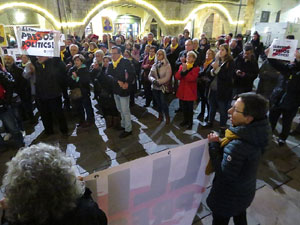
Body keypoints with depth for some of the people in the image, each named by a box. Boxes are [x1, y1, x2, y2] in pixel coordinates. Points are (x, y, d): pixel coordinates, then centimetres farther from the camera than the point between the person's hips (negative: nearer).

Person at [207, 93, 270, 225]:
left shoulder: (238, 146, -42)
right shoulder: (254, 134, -14)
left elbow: (224, 174, -31)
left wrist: (214, 145, -26)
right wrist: (221, 143, -16)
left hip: (228, 199, -7)